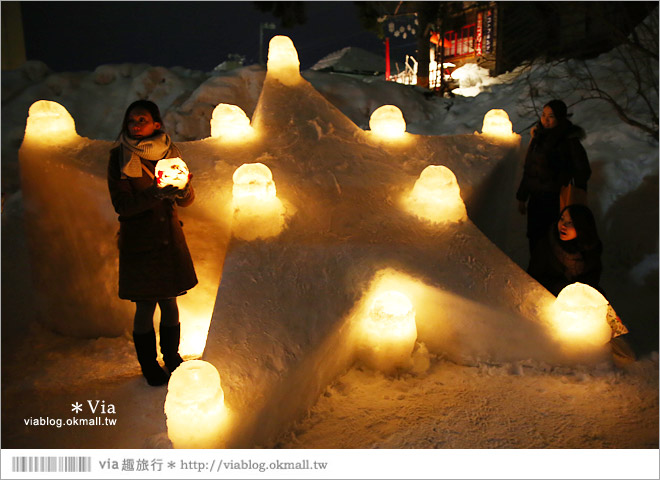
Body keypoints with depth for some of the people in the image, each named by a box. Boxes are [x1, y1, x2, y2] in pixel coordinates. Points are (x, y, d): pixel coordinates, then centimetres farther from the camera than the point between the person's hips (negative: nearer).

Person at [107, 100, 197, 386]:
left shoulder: (169, 152, 3)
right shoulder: (119, 158, -6)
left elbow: (187, 201, 0)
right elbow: (122, 205, -14)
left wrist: (182, 188, -23)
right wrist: (156, 193, -29)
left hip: (170, 239, 3)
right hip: (139, 242, -3)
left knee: (169, 302, 12)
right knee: (145, 308, 4)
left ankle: (172, 357, 32)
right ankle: (149, 365, 24)